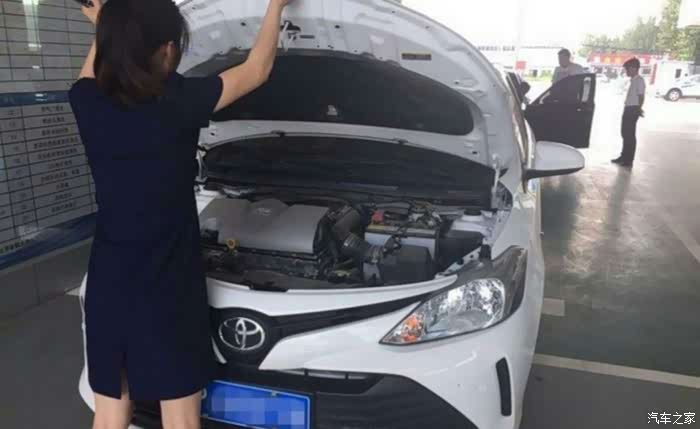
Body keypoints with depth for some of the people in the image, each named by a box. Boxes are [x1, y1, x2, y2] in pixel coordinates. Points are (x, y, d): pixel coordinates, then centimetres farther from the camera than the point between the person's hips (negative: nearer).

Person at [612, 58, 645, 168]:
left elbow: (641, 96, -20)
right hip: (628, 108, 10)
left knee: (630, 135, -5)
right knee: (625, 133, 16)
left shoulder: (639, 80, -13)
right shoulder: (633, 80, 16)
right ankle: (624, 157, 26)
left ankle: (629, 160, 0)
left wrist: (639, 108, -27)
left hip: (633, 109, -10)